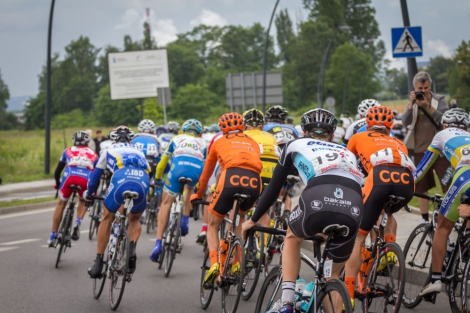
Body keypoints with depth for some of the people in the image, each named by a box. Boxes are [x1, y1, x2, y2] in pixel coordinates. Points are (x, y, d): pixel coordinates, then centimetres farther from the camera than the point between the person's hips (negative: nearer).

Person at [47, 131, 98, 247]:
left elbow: (57, 172, 30)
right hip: (86, 179, 1)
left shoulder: (68, 151, 30)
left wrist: (57, 185, 46)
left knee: (61, 204, 20)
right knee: (83, 202, 31)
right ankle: (78, 223, 3)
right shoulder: (93, 154, 32)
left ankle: (52, 237, 18)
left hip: (69, 176, -1)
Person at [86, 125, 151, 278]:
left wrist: (88, 194, 56)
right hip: (142, 183, 2)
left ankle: (98, 263, 15)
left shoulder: (109, 152, 33)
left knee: (106, 218, 20)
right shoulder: (139, 153, 39)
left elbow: (95, 175, 39)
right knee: (134, 219, 29)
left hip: (120, 181, -2)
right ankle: (132, 250, 0)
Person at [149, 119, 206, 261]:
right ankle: (185, 220, 21)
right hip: (197, 171, 1)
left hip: (178, 168, -1)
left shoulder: (177, 139, 32)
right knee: (189, 187, 38)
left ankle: (158, 243, -6)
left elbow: (162, 162, 36)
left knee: (166, 203, 8)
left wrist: (157, 178, 52)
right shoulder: (202, 143, 33)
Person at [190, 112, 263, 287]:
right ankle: (236, 261, 22)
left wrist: (198, 195, 49)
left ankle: (214, 264, -8)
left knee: (213, 225, 16)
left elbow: (207, 172, 35)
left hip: (231, 179, -2)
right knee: (240, 216, 33)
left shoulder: (220, 142, 28)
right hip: (254, 182, 3)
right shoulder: (253, 143, 33)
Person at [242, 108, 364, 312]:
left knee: (292, 237, 34)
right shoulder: (346, 153, 38)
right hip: (352, 212, 2)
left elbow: (273, 188, 32)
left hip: (317, 199, -2)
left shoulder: (296, 145, 30)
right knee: (334, 274, 27)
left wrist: (253, 220, 44)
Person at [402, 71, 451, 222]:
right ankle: (425, 220, 17)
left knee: (450, 185, -8)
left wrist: (427, 106, -27)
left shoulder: (440, 100, 0)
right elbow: (405, 122, -7)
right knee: (421, 187, 7)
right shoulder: (413, 103, 8)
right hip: (420, 151, 3)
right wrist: (411, 104, -20)